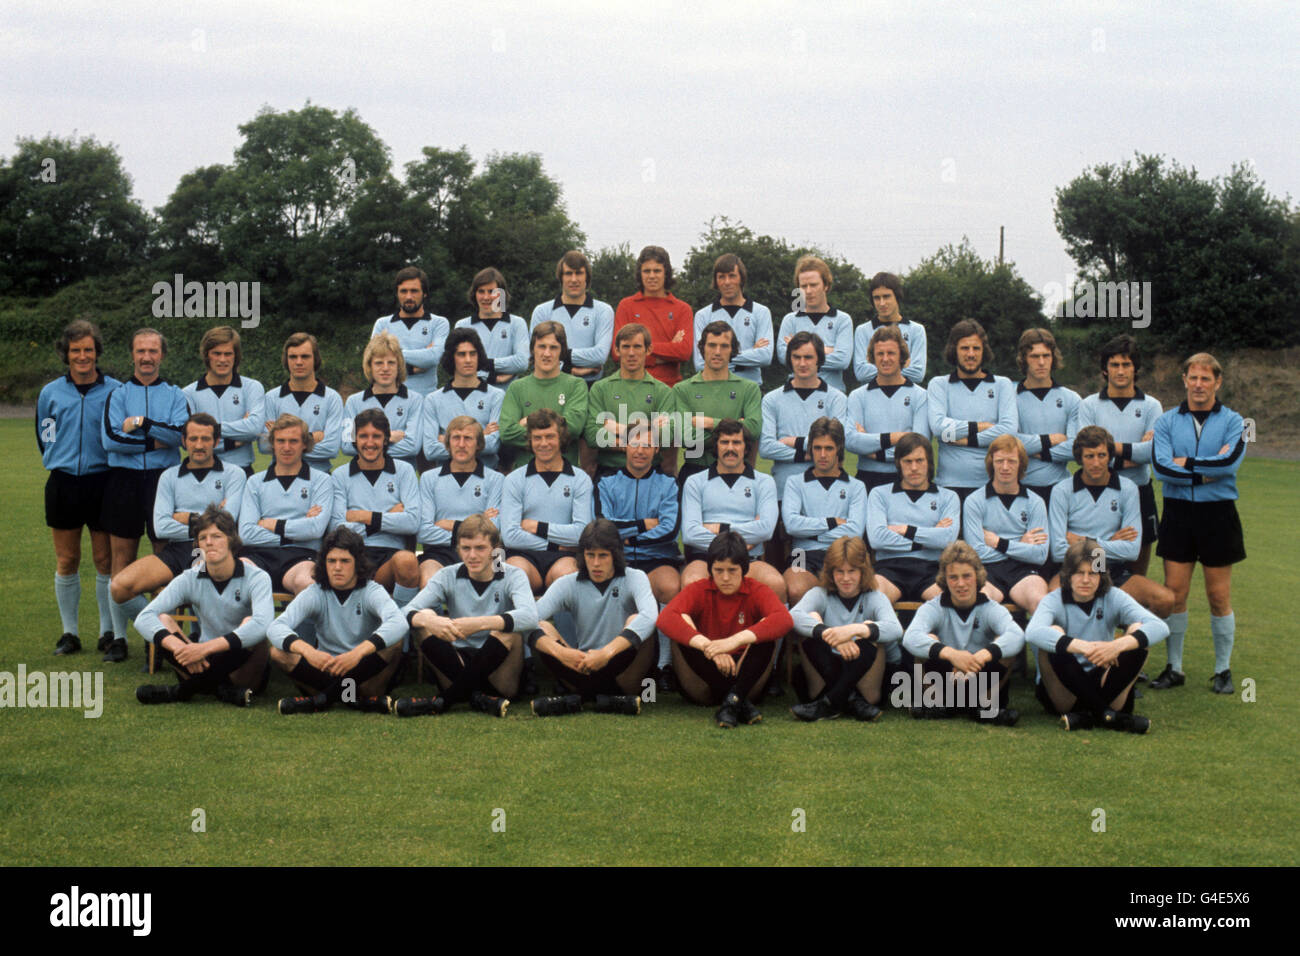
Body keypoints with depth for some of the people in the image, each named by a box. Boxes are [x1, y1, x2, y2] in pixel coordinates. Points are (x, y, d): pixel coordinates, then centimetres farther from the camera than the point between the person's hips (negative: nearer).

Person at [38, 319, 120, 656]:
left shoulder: (115, 391, 0)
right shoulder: (51, 393, 7)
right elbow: (45, 437, 17)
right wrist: (63, 463, 12)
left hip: (103, 482, -2)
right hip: (63, 484, 2)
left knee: (106, 561, 2)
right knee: (66, 562, 6)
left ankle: (109, 631, 11)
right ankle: (69, 632, 16)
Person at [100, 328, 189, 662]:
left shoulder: (175, 395, 9)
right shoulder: (118, 394, 9)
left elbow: (181, 433, -10)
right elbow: (109, 438, -6)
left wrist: (140, 423, -10)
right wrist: (154, 441, -8)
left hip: (163, 479, -1)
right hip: (124, 480, 1)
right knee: (121, 560, 4)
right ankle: (119, 637, 12)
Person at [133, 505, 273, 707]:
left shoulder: (256, 577, -12)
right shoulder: (189, 579, -3)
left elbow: (263, 624, -33)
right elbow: (143, 618, -15)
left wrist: (206, 647, -40)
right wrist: (180, 648, -35)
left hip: (244, 669, -3)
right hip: (207, 663, 3)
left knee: (250, 624, -32)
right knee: (162, 621, -16)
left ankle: (184, 689, -23)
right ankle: (221, 690, -28)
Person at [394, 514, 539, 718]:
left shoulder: (513, 576, -4)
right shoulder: (448, 576, 3)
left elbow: (530, 617, -26)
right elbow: (407, 612, -12)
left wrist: (480, 623, -40)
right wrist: (428, 620, -36)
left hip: (497, 669, -2)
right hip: (457, 663, 2)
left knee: (508, 628, -31)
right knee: (424, 618, -18)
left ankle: (444, 700, -27)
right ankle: (478, 698, -30)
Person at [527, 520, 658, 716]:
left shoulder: (634, 578, -2)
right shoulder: (568, 584, 3)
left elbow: (650, 616, -26)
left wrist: (606, 652, -38)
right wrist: (558, 651, -34)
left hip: (622, 669, -2)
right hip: (583, 669, 2)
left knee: (636, 621, -28)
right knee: (542, 628, -20)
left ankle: (581, 697, -29)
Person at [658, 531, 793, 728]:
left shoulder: (757, 591, -3)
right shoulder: (698, 590, -3)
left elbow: (784, 619, -27)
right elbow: (665, 618, -24)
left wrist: (736, 640, -41)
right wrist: (707, 645, -40)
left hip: (745, 679, 0)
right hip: (702, 687, 0)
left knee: (766, 628, -22)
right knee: (683, 623, -24)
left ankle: (732, 701, -34)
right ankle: (740, 702, -31)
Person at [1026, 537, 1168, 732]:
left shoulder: (1113, 598, -1)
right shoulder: (1054, 601, -7)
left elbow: (1160, 627, -17)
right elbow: (1032, 632, -32)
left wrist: (1118, 645, -36)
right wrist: (1083, 647, -45)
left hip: (1102, 686, 2)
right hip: (1063, 692, -2)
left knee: (1136, 630, -17)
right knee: (1054, 633, -27)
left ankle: (1088, 716, -27)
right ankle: (1106, 715, -31)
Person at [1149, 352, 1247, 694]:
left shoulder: (1232, 421, 2)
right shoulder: (1167, 421, 5)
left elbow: (1229, 461, -16)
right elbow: (1161, 467, -10)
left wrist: (1185, 463, -9)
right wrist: (1207, 472, -14)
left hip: (1218, 514, -1)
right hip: (1178, 513, 1)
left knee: (1219, 597, 4)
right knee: (1174, 593, 2)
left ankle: (1223, 670, 16)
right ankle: (1174, 667, 13)